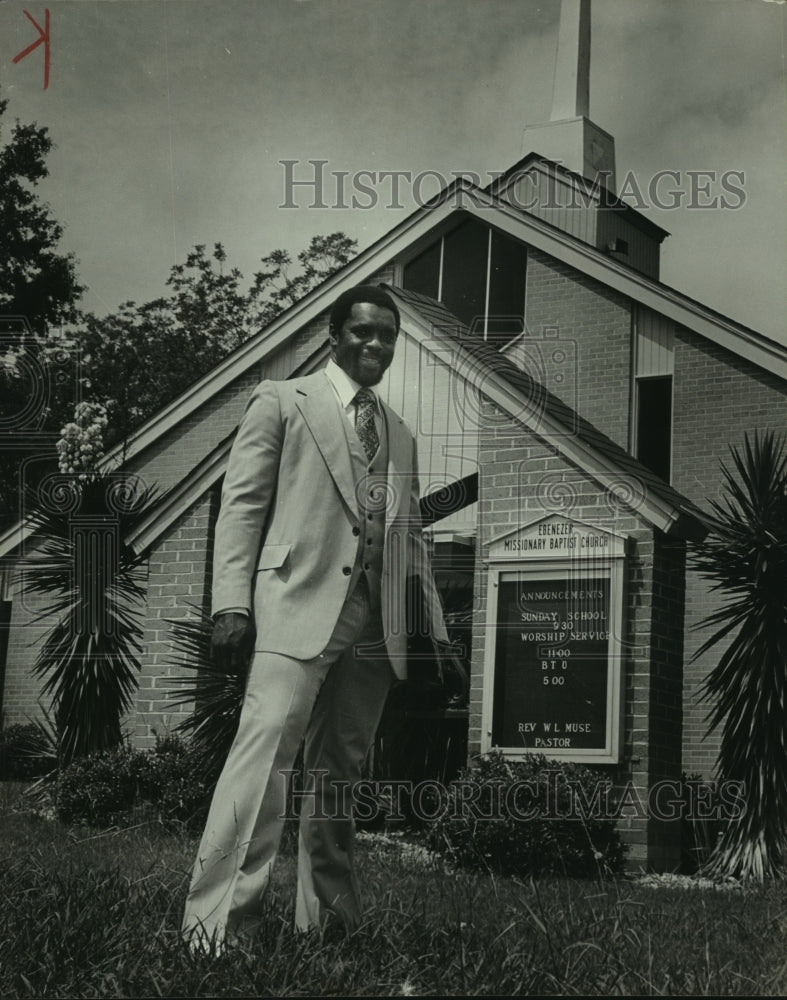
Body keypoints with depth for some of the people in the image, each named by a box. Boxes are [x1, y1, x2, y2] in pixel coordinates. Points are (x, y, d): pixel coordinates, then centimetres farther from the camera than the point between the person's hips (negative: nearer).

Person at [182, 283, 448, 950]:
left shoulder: (400, 435, 24)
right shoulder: (282, 402, 9)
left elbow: (411, 536, 25)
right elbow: (243, 503, 1)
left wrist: (437, 631, 17)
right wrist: (231, 603, -10)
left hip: (374, 624, 6)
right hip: (298, 606, -5)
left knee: (340, 773, 6)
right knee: (266, 751, -19)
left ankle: (326, 920, 13)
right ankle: (217, 924, -24)